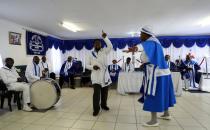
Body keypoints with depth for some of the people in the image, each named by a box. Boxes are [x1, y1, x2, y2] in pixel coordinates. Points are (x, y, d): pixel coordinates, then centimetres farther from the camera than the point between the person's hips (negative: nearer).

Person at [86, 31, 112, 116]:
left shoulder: (104, 51, 5)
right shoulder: (91, 55, 5)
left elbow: (110, 46, -12)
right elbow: (87, 65, 7)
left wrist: (105, 38, -19)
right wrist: (92, 67, -14)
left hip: (104, 75, 2)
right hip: (96, 76, -1)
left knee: (104, 92, 13)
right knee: (96, 93, -7)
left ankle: (103, 105, 34)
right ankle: (96, 109, 6)